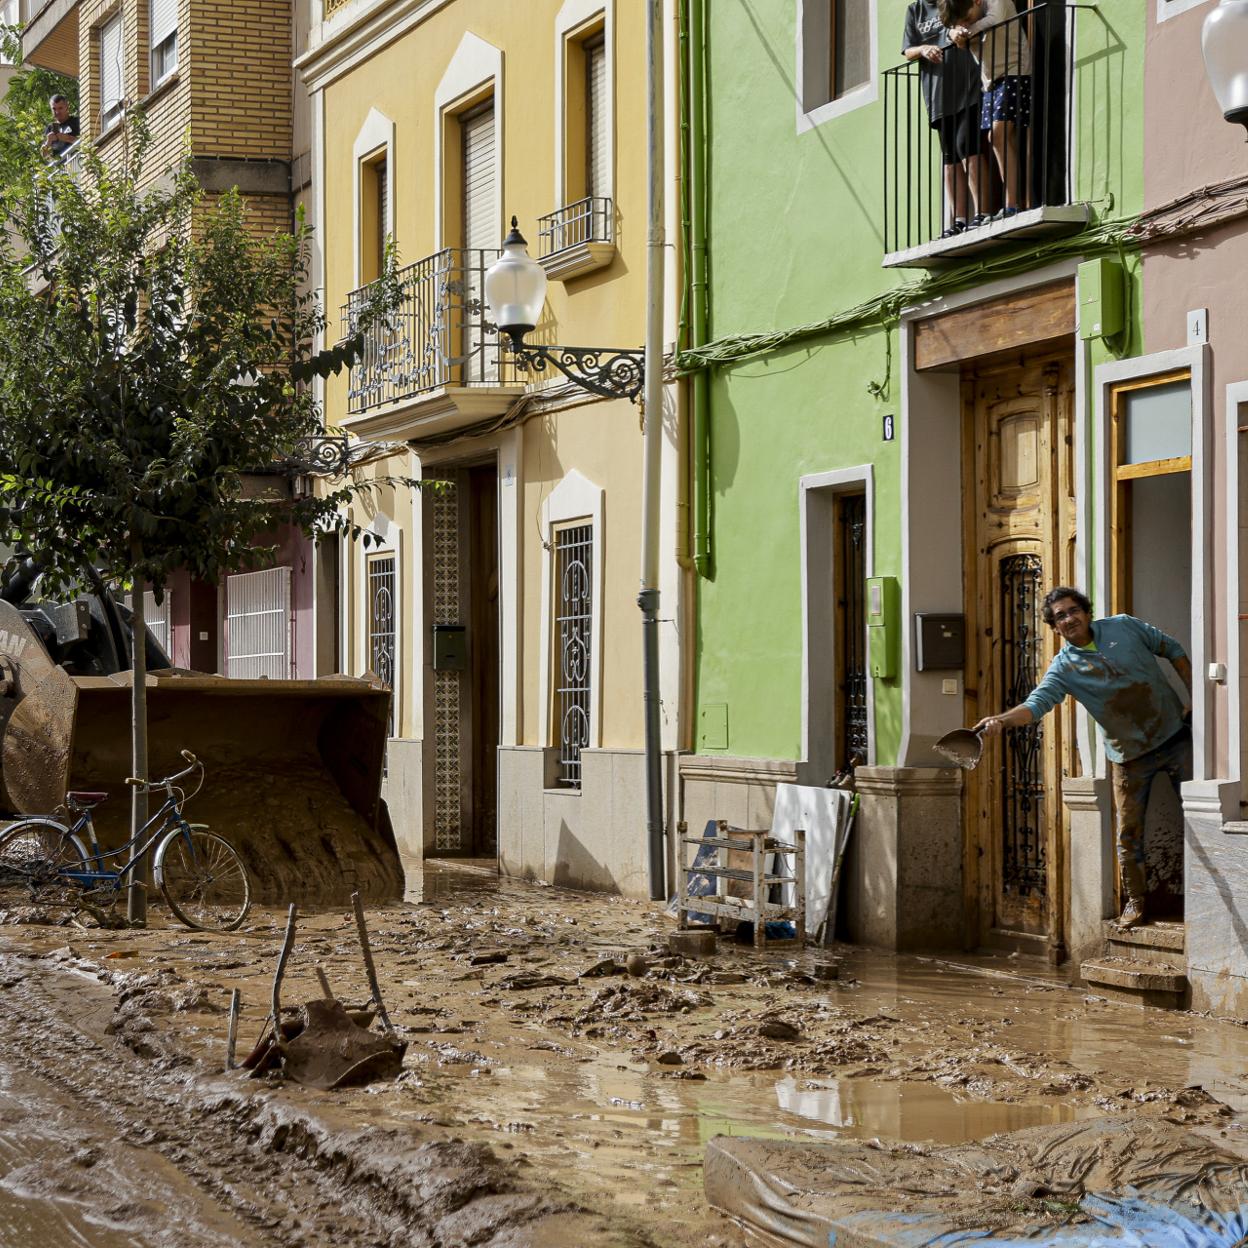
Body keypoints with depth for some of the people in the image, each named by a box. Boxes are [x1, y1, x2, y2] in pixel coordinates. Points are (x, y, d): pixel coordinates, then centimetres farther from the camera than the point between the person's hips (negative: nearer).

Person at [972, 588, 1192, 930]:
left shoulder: (1125, 627, -5)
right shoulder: (1064, 668, -9)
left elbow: (1172, 649, 8)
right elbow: (1037, 702, -25)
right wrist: (1002, 719, -44)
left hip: (1175, 734, 1)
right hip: (1131, 757, 0)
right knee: (1129, 831, 1)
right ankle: (1134, 902, 15)